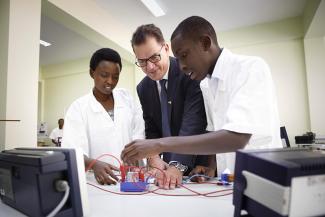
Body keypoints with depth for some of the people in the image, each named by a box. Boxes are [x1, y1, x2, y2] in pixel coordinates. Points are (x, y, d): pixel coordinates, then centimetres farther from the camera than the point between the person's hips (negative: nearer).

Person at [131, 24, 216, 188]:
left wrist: (178, 165, -34)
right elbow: (151, 128, 5)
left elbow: (193, 121, -25)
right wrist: (153, 157, -13)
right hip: (170, 163, 4)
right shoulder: (143, 88, 2)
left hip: (201, 161, -4)